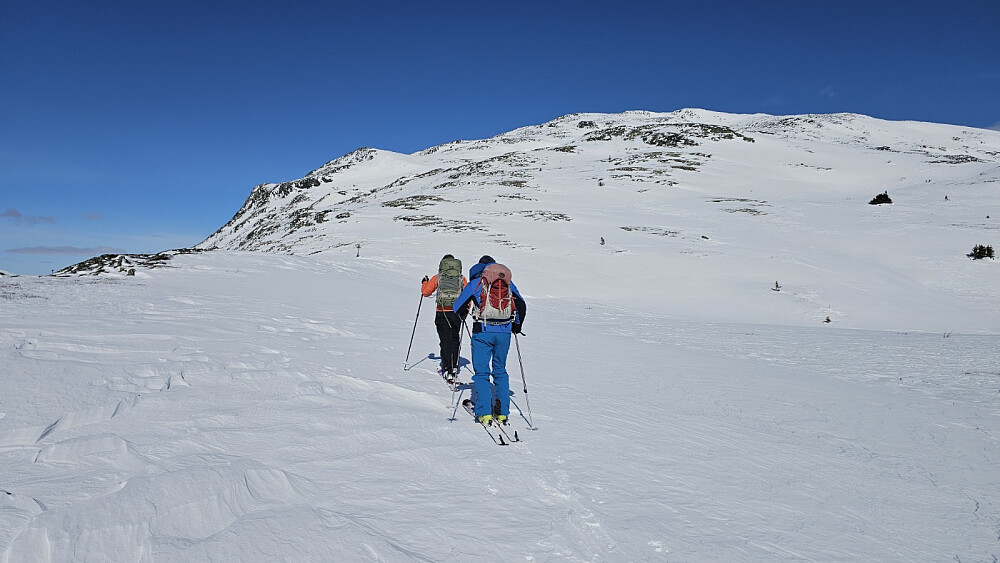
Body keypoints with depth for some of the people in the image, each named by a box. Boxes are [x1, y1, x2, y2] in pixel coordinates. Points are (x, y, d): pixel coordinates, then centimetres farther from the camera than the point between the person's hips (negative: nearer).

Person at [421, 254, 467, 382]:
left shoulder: (438, 277, 3)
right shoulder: (462, 278, 7)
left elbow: (426, 292, 8)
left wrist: (424, 283, 28)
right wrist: (466, 311, 19)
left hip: (442, 313, -2)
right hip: (457, 313, 2)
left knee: (445, 340, 2)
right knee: (455, 338, 17)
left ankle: (448, 370, -3)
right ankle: (454, 367, 22)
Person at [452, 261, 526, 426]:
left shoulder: (475, 283, 4)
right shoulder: (509, 283, 12)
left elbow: (456, 307, 5)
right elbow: (522, 306, 15)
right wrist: (517, 326, 30)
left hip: (483, 331, -3)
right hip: (504, 332, 3)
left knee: (481, 373, 6)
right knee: (500, 372, 16)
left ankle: (484, 413, -1)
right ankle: (502, 413, 14)